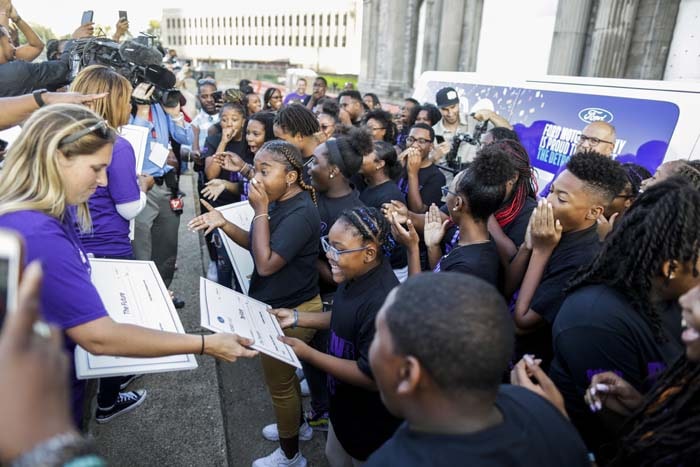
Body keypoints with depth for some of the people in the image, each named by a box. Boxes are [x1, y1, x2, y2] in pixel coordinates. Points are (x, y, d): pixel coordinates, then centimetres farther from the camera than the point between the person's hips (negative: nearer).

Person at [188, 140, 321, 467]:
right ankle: (293, 423, 53)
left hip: (290, 312, -9)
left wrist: (260, 211, -28)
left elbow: (266, 263, -31)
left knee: (278, 381, 10)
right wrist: (223, 223, -8)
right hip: (278, 304, 9)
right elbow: (257, 244, 7)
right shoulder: (279, 201, 1)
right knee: (283, 374, 27)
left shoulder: (300, 214, -29)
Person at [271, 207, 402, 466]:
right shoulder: (357, 275, -9)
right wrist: (297, 317, -1)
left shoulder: (382, 304, -37)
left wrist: (308, 354, -27)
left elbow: (373, 377, -30)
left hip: (369, 420, -8)